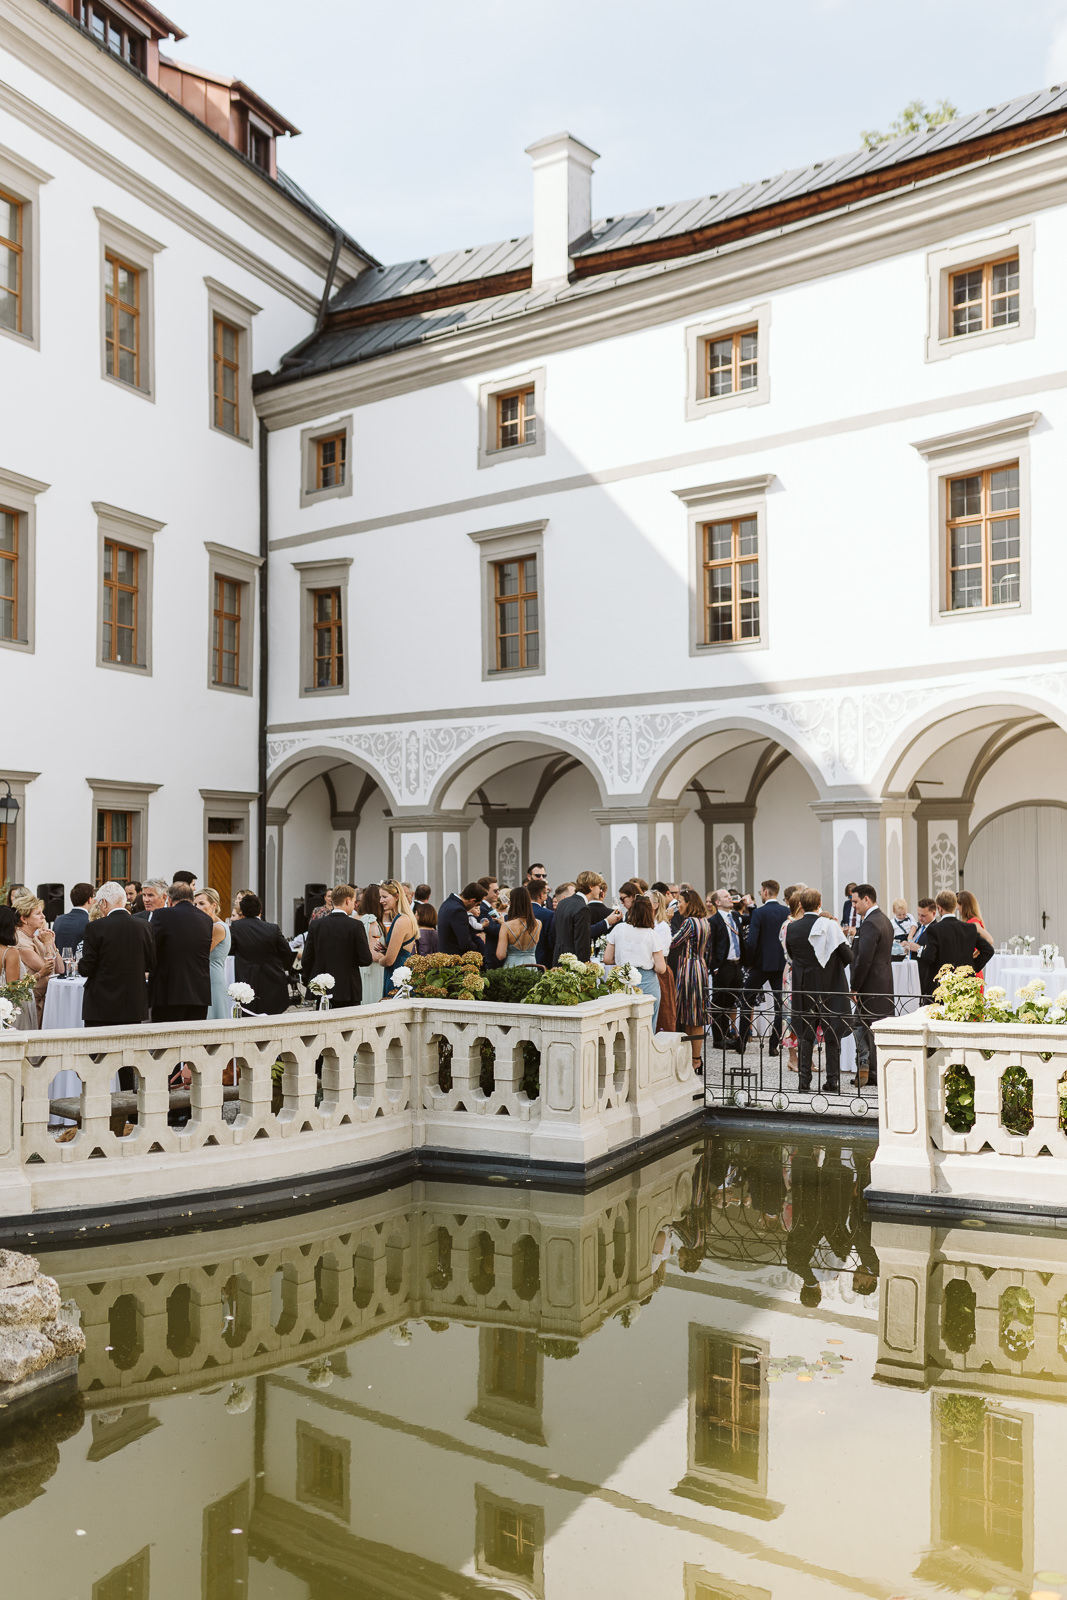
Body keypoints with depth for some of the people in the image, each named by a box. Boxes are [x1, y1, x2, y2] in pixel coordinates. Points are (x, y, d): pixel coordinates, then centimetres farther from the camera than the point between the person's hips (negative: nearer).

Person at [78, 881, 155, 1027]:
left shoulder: (95, 928, -10)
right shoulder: (144, 927, 1)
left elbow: (86, 969, -8)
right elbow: (151, 967, 8)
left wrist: (80, 965, 15)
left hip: (101, 1007, -4)